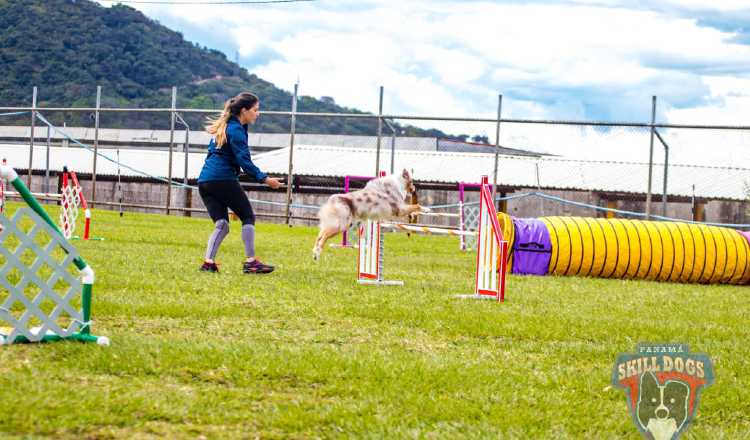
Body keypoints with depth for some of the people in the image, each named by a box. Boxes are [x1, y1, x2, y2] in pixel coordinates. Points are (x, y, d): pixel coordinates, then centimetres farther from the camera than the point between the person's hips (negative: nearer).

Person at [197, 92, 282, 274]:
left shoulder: (225, 126, 20)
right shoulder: (236, 130, -10)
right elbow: (244, 161, -17)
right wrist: (264, 179, -17)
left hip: (205, 180, 8)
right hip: (223, 179, -8)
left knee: (221, 224, 6)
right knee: (248, 217, 3)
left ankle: (208, 262, -9)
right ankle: (250, 261, -1)